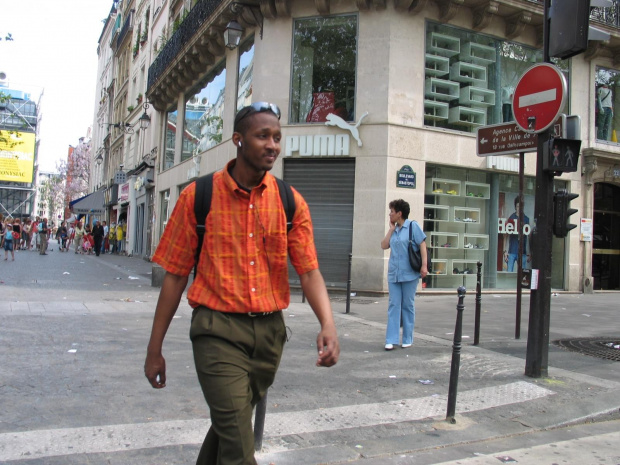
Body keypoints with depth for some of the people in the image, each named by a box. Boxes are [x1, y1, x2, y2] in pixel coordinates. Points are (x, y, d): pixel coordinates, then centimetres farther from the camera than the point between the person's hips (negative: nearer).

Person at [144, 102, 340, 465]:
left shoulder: (291, 203, 2)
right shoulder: (199, 196, -4)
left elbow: (309, 270, -4)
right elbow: (175, 275, -1)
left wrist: (328, 324, -23)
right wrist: (155, 349, 0)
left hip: (270, 329, 4)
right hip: (219, 329, -3)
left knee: (230, 424, 21)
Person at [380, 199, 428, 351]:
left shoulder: (412, 226, -4)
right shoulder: (394, 229, 12)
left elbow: (422, 244, -8)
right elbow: (384, 246, 6)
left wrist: (424, 265, -15)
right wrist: (391, 229, 2)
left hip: (409, 274, -5)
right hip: (393, 274, 5)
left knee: (408, 306, 6)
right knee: (393, 305, 1)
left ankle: (407, 339, 16)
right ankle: (391, 339, 2)